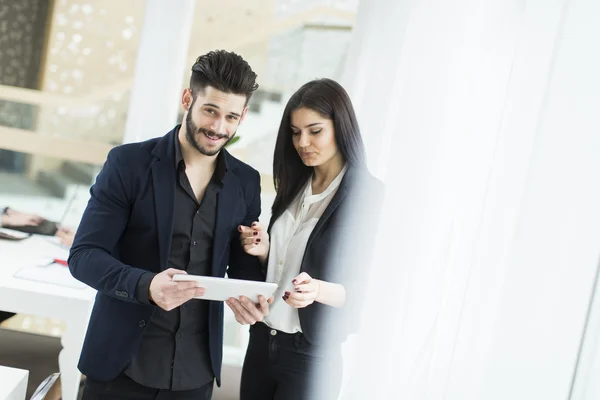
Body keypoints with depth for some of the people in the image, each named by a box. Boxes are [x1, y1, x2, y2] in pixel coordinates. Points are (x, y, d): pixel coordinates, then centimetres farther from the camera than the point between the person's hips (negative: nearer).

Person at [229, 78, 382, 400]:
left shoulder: (370, 196, -13)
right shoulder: (293, 186, 7)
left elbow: (365, 290, -13)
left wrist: (319, 290, -31)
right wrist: (264, 251, -5)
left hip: (311, 355, -6)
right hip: (261, 338, 6)